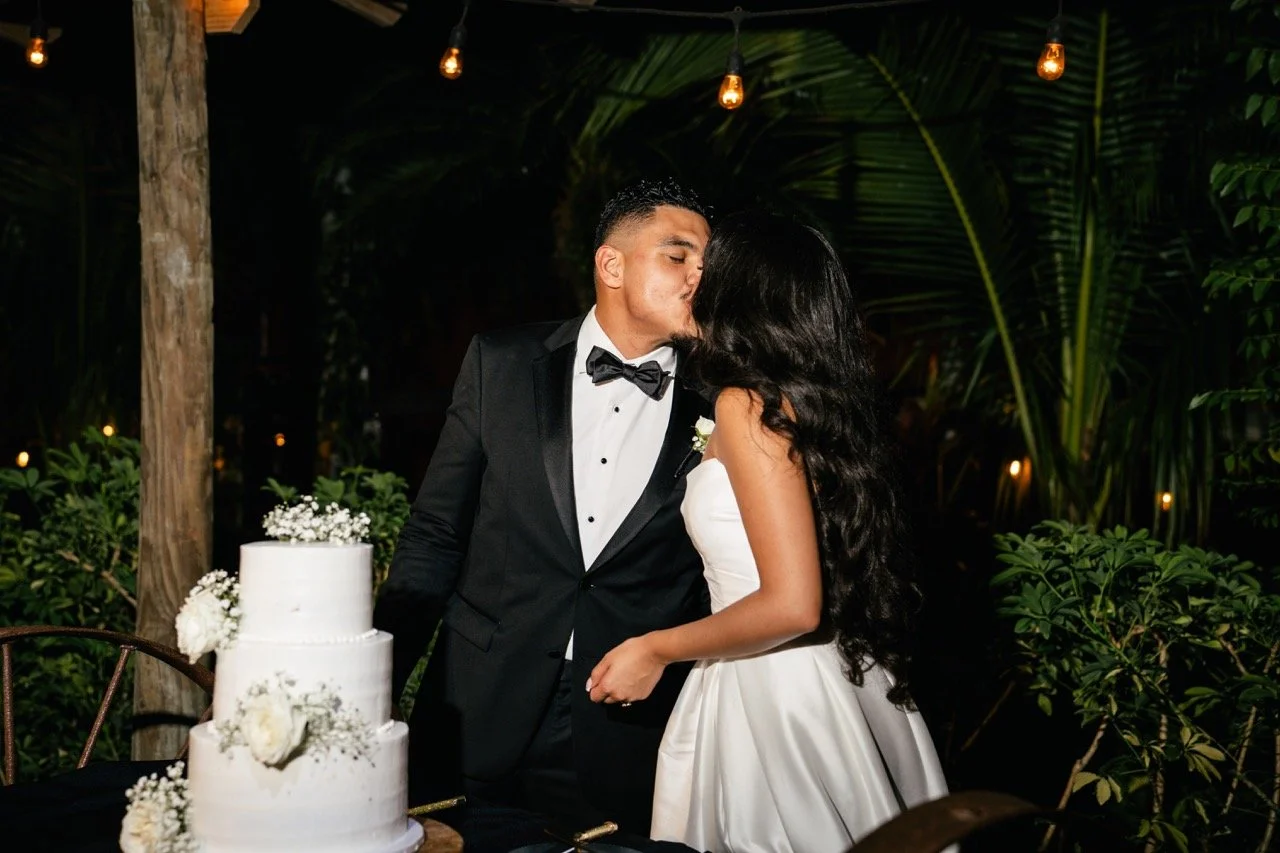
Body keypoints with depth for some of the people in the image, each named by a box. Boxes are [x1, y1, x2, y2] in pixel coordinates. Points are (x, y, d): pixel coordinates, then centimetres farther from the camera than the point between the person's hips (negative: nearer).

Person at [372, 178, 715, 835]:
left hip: (628, 751, 0)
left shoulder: (719, 405, -2)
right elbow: (433, 537, 4)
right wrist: (375, 695, 1)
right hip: (478, 724, 1)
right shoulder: (501, 363, 0)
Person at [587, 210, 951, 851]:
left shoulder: (747, 403, -16)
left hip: (772, 701, -8)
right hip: (840, 687, 8)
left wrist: (656, 650, -10)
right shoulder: (821, 398, 8)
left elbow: (792, 605, -23)